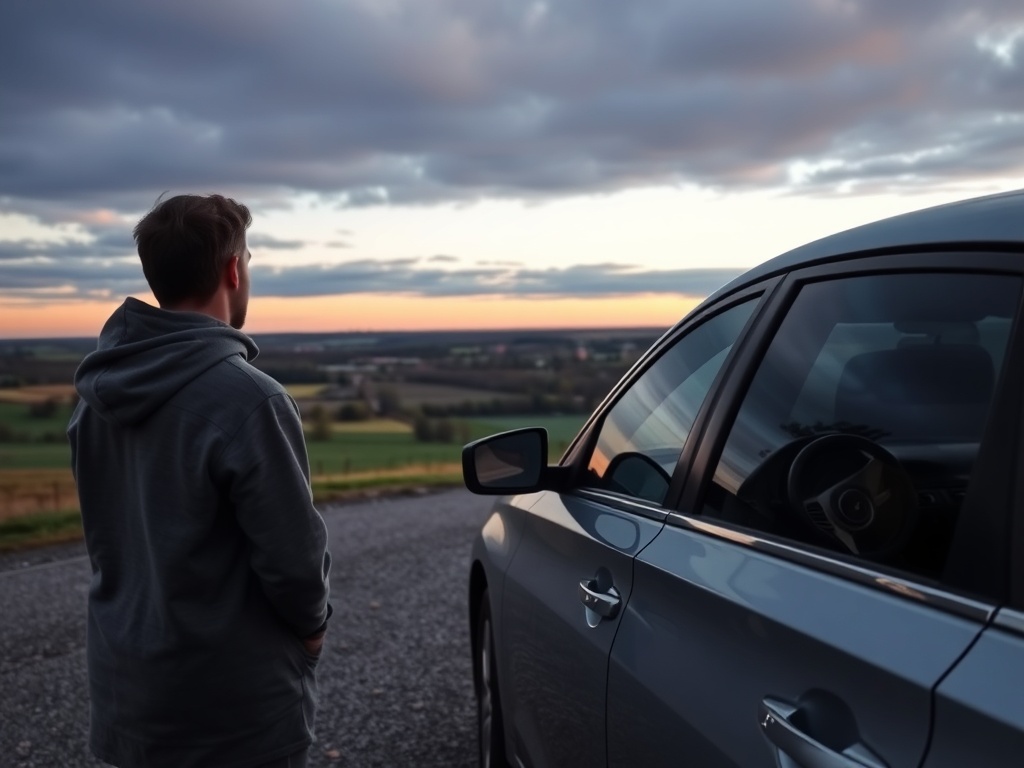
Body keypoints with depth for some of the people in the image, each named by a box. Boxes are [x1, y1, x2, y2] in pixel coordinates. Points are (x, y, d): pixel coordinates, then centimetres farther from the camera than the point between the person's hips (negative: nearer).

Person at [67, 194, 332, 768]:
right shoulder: (246, 398, -24)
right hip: (234, 709, -6)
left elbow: (107, 527, 8)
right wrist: (312, 622, -2)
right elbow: (294, 555, -20)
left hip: (124, 693, 7)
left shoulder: (98, 390, 0)